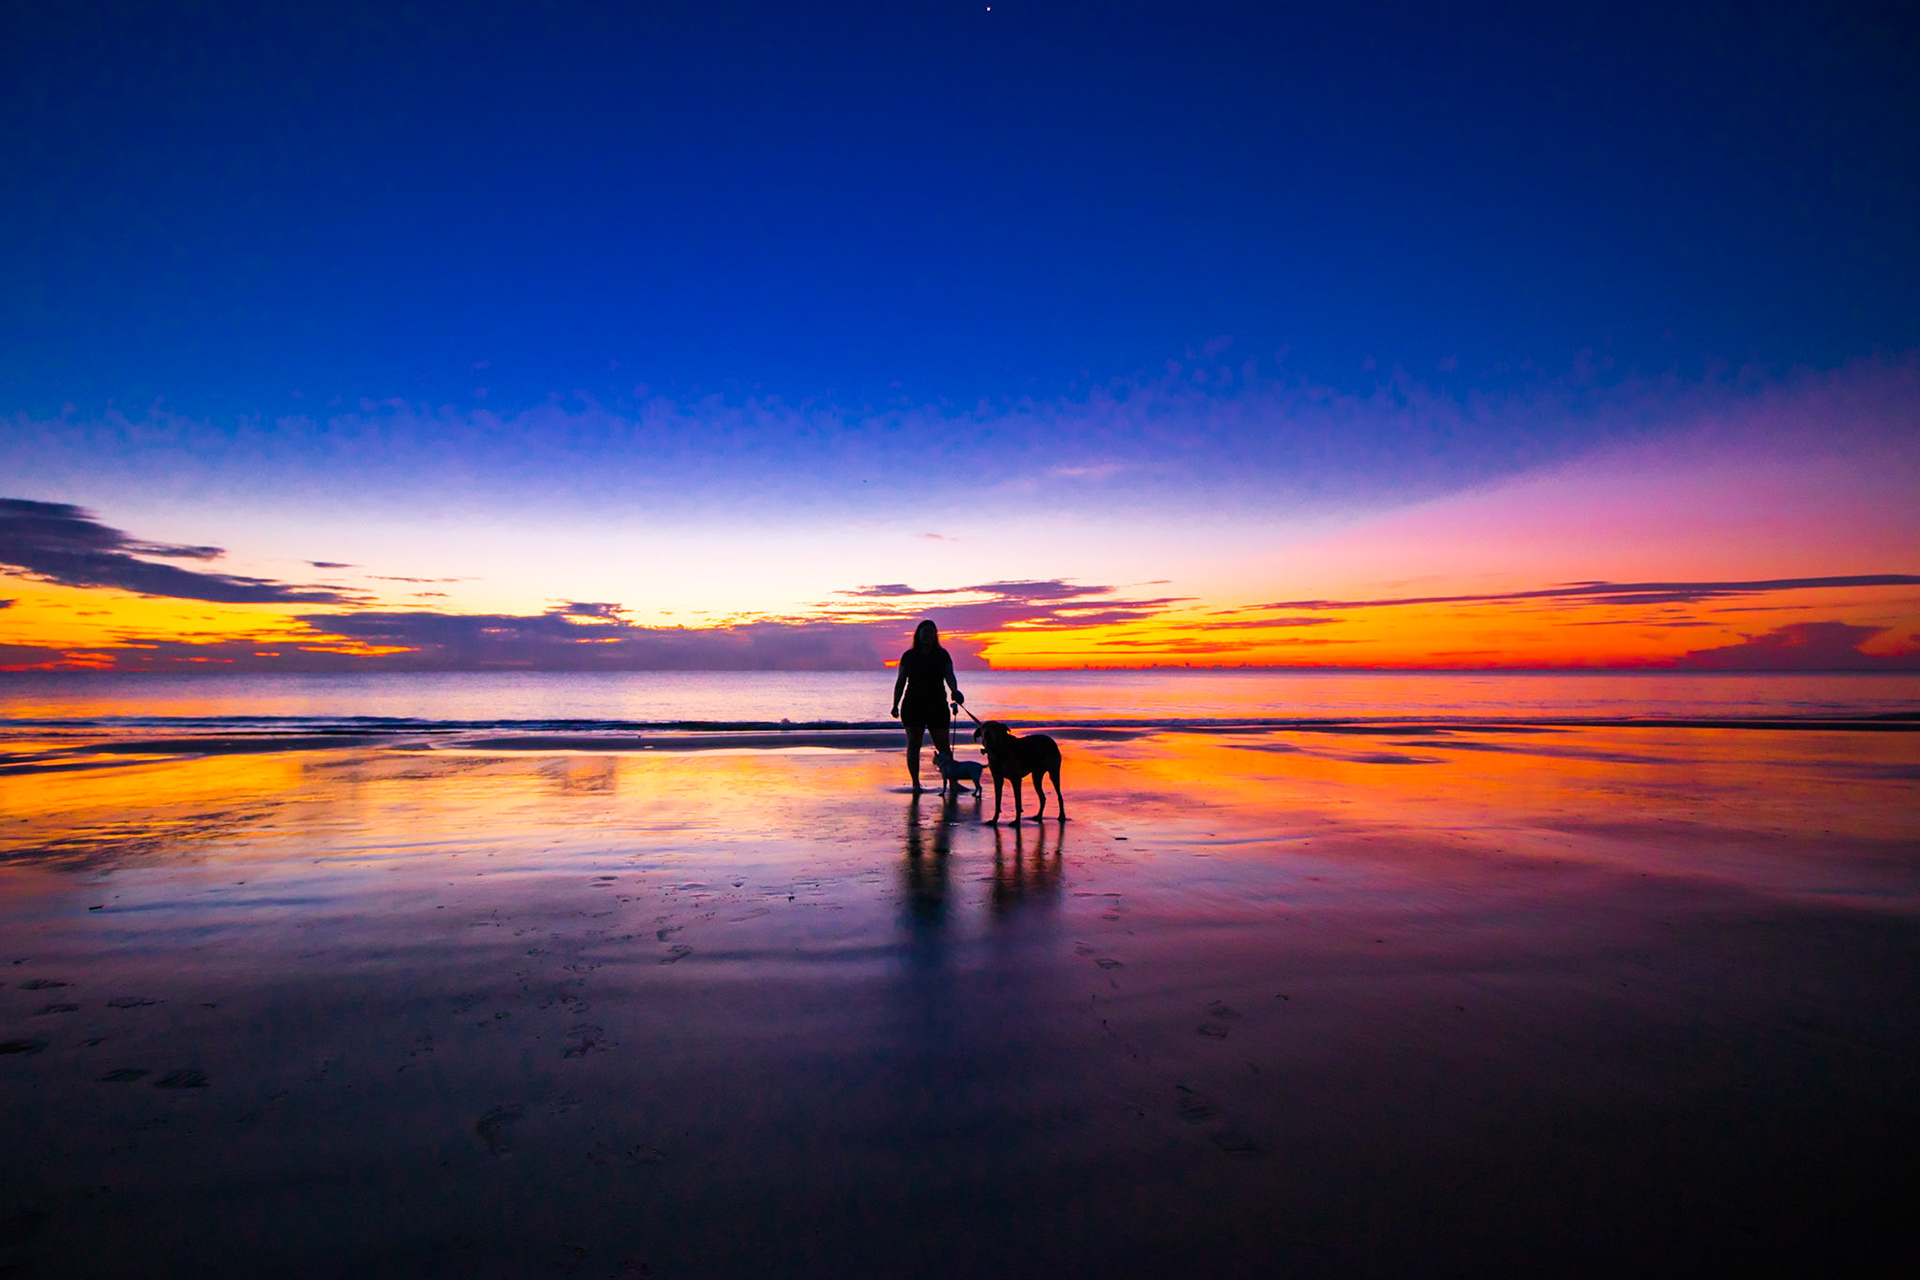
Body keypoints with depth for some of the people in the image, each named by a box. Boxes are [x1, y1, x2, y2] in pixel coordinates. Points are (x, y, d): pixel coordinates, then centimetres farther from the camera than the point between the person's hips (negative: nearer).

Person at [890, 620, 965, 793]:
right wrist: (895, 705, 1)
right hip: (913, 706, 0)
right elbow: (900, 682, 8)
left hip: (937, 706, 0)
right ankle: (915, 783, 3)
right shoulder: (909, 656, 6)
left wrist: (954, 691, -25)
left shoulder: (943, 655, 7)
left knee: (943, 745, 1)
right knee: (913, 744, -3)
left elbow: (949, 676, -4)